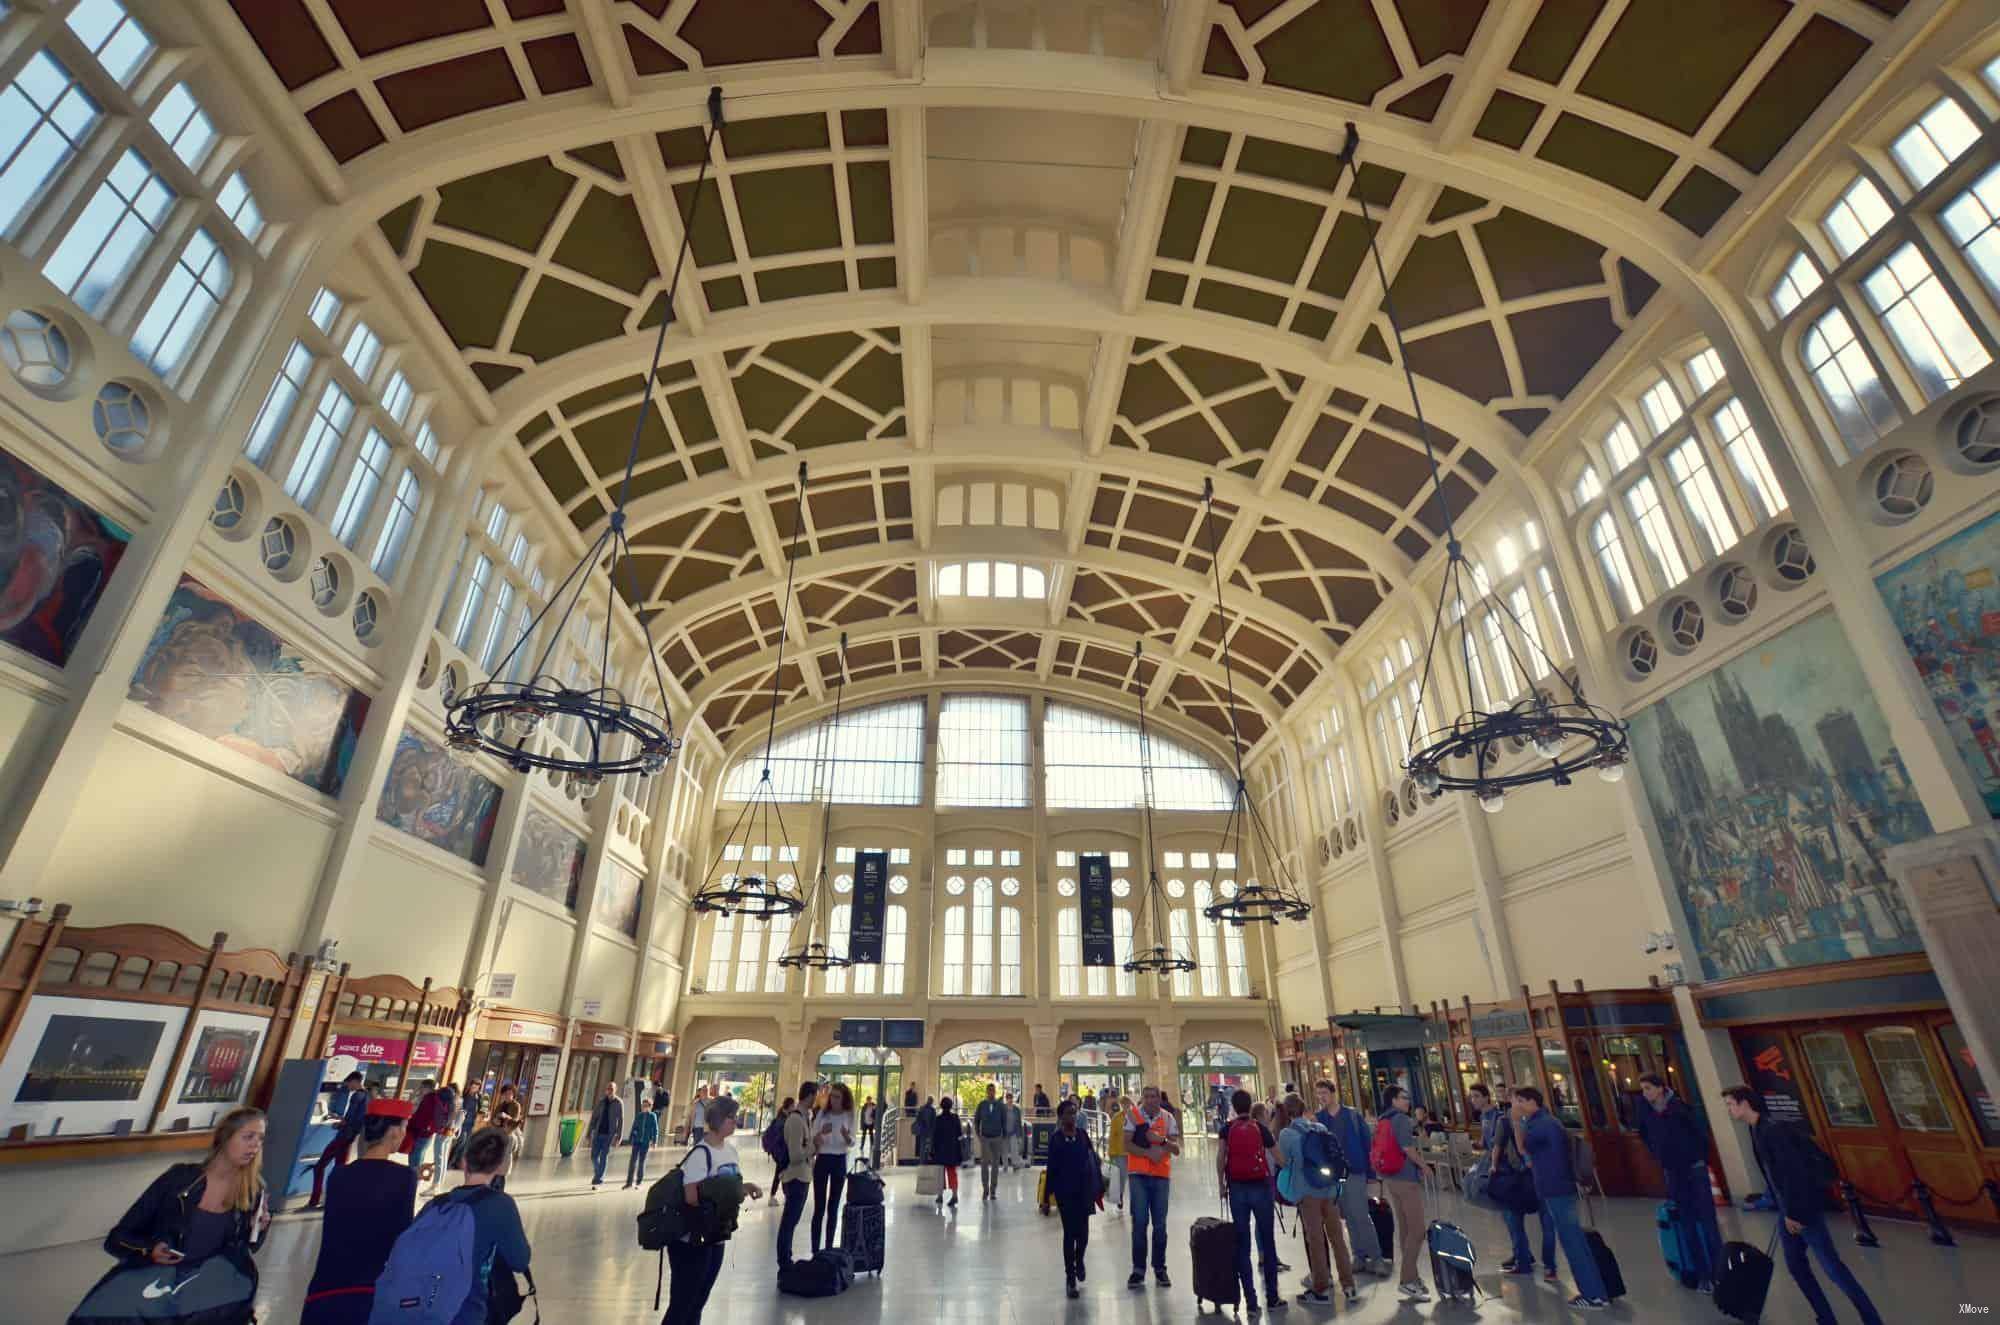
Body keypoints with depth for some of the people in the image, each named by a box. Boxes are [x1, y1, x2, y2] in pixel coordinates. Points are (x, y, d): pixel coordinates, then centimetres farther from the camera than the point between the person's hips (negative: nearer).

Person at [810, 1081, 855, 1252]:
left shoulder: (849, 1116, -3)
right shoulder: (822, 1113, -4)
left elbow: (852, 1143, -4)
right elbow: (813, 1140, -3)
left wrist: (846, 1136, -27)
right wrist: (821, 1132, -25)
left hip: (840, 1162, 1)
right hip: (822, 1160, -1)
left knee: (833, 1207, 8)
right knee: (819, 1207, -1)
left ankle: (829, 1248, 18)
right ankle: (815, 1250, 5)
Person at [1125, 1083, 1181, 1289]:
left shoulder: (1168, 1118, 3)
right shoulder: (1132, 1115, -5)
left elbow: (1177, 1149, 0)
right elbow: (1127, 1144, -10)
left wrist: (1161, 1140, -18)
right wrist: (1148, 1153, -20)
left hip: (1162, 1175, 2)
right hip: (1139, 1174, -2)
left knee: (1160, 1224, 8)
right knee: (1139, 1222, -4)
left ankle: (1160, 1269, 20)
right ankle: (1138, 1270, 6)